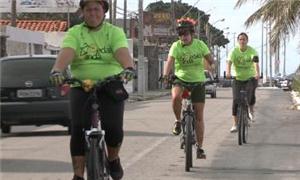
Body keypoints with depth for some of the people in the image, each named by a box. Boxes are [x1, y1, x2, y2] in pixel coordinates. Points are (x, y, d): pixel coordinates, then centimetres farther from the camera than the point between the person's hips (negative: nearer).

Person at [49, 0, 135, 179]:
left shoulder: (115, 32, 6)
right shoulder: (74, 33, 7)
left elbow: (122, 52, -14)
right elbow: (66, 53, -13)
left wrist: (129, 68, -37)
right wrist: (57, 70, -34)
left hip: (111, 88, -1)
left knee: (113, 127, -16)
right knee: (79, 129, -14)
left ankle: (113, 159, 16)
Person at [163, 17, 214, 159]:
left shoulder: (200, 45, -5)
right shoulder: (176, 46, -10)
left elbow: (210, 60, -8)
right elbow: (170, 61, -24)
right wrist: (166, 74, -42)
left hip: (198, 81, 1)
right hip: (180, 79, -1)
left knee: (199, 116, -1)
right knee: (176, 96, -36)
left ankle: (199, 147, 8)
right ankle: (178, 121, -9)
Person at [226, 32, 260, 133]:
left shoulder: (252, 51, -11)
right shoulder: (234, 51, -10)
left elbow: (256, 63, -28)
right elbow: (229, 62, -26)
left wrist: (257, 73, -47)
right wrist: (228, 72, -47)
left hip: (250, 78, 0)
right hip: (237, 78, 0)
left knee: (251, 94, -21)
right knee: (235, 100, -9)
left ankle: (251, 110, 14)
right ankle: (235, 124, -1)